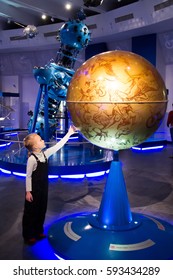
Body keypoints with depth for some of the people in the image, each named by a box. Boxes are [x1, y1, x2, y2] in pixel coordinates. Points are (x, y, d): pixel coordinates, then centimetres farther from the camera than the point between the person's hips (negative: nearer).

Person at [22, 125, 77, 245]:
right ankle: (28, 236, 24)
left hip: (43, 187, 7)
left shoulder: (45, 153, -4)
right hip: (34, 189, -7)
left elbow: (58, 145, -3)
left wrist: (69, 133, -5)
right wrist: (28, 191, -16)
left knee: (42, 210, 18)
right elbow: (28, 176, -18)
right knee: (31, 212, 8)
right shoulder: (32, 159, -23)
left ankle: (38, 231, 36)